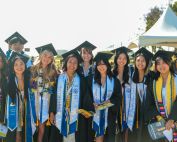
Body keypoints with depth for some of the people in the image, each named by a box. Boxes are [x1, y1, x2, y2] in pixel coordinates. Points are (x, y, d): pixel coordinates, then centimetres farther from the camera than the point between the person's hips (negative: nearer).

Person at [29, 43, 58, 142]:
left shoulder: (53, 73, 3)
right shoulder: (33, 70, 4)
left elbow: (54, 93, 2)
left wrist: (52, 111, -2)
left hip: (46, 102, 0)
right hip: (34, 100, 0)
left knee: (41, 125, 0)